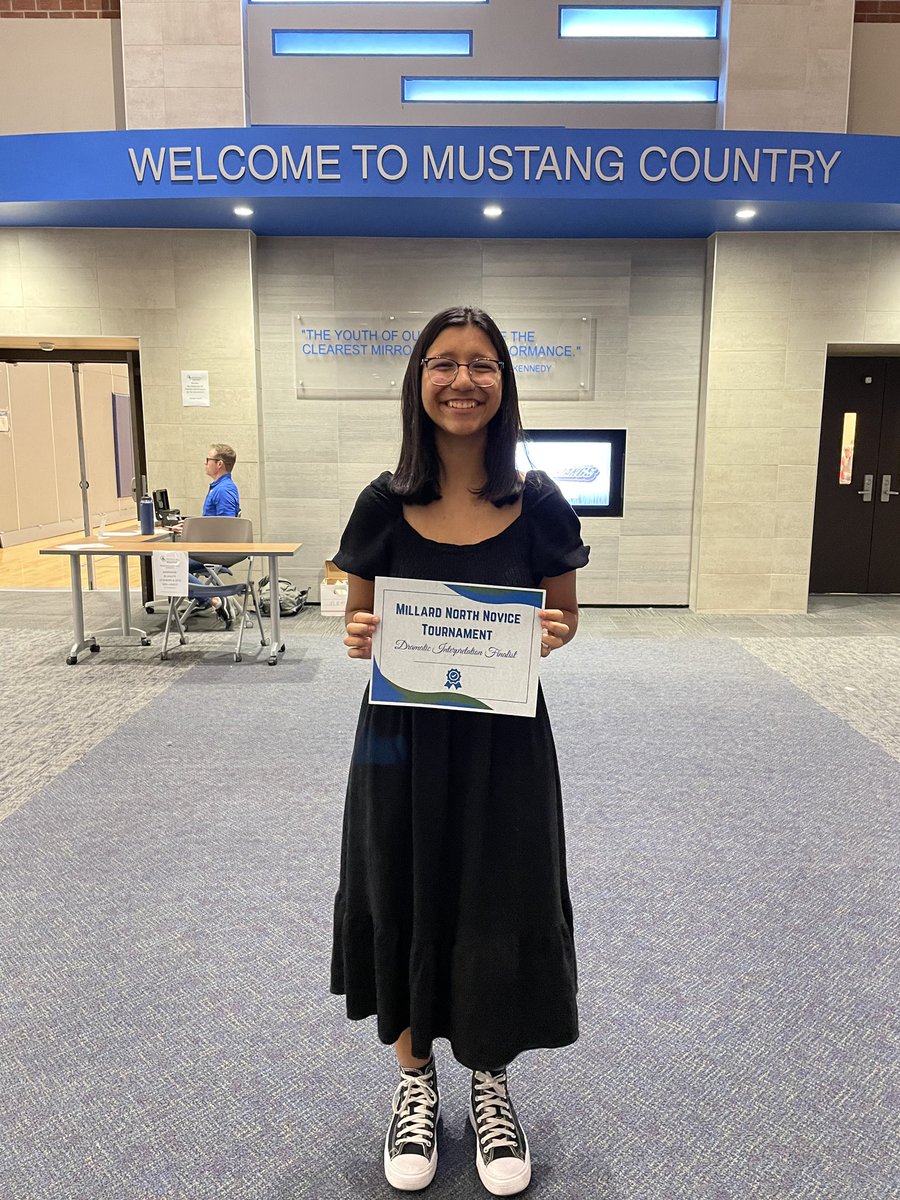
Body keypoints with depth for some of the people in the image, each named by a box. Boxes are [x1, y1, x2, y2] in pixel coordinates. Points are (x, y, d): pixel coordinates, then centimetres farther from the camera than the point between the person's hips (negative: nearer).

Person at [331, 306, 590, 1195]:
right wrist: (358, 639, -19)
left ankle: (489, 1080, 40)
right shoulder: (384, 504, -6)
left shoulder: (538, 504, -6)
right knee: (404, 898, 13)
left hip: (503, 739, 0)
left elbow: (563, 616, 4)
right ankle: (414, 1076, 41)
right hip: (403, 736, 1)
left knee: (501, 905, 11)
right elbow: (358, 618, 3)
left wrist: (553, 635, -18)